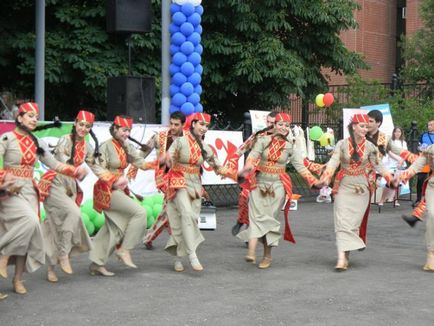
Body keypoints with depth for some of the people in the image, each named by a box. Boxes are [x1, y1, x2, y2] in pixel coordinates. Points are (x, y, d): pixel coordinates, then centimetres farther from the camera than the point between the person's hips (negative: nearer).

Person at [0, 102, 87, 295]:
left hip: (29, 190, 5)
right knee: (30, 220, -29)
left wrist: (76, 172, 0)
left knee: (27, 235, 0)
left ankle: (18, 279, 11)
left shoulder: (36, 143, 11)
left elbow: (54, 164, 11)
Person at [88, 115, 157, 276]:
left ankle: (96, 263, 14)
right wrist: (116, 180, -29)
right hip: (107, 190, -8)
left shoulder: (126, 147, 10)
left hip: (118, 189, 8)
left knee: (113, 229, 8)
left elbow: (141, 163, 2)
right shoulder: (106, 146, -11)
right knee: (139, 212, -15)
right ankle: (124, 249, -8)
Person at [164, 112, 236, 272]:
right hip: (179, 183, -5)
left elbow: (218, 168, 10)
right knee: (187, 214, -24)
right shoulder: (180, 141, -6)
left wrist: (236, 174, -2)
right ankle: (192, 255, -27)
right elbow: (169, 157, -18)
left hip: (195, 185, 6)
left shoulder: (206, 148, 9)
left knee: (191, 219, 2)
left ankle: (178, 257, 14)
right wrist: (169, 160, -43)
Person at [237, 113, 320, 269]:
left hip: (277, 186, 1)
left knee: (270, 218, 4)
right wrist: (247, 167, -36)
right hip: (260, 183, -1)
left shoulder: (290, 147, 4)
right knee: (257, 216, -10)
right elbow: (253, 156, -16)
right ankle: (251, 252, -20)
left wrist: (313, 181, -7)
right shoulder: (263, 140, -1)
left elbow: (300, 167, 2)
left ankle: (267, 256, 12)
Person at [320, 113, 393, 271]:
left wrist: (390, 179, -7)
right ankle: (342, 258, -15)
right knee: (342, 222, -10)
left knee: (354, 222, 1)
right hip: (344, 186, -2)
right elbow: (333, 162, -13)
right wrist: (326, 176, -30)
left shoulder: (369, 146, 1)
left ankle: (346, 255, 11)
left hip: (361, 188, 2)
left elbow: (378, 165, 5)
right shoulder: (342, 144, -5)